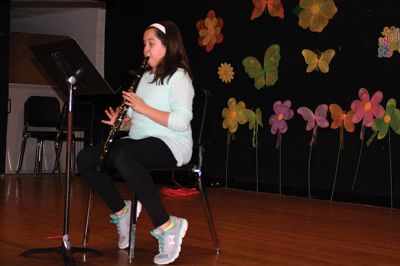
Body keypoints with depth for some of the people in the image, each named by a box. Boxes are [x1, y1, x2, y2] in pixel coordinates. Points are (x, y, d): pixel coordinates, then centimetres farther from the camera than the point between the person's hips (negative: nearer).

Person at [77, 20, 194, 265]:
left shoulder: (178, 76, -6)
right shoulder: (146, 77, 20)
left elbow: (181, 122, -19)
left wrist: (143, 108, -20)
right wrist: (123, 122, -2)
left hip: (170, 144, -8)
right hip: (139, 141, 8)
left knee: (123, 158, -39)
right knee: (86, 158, -9)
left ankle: (168, 227, -33)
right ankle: (121, 211, 5)